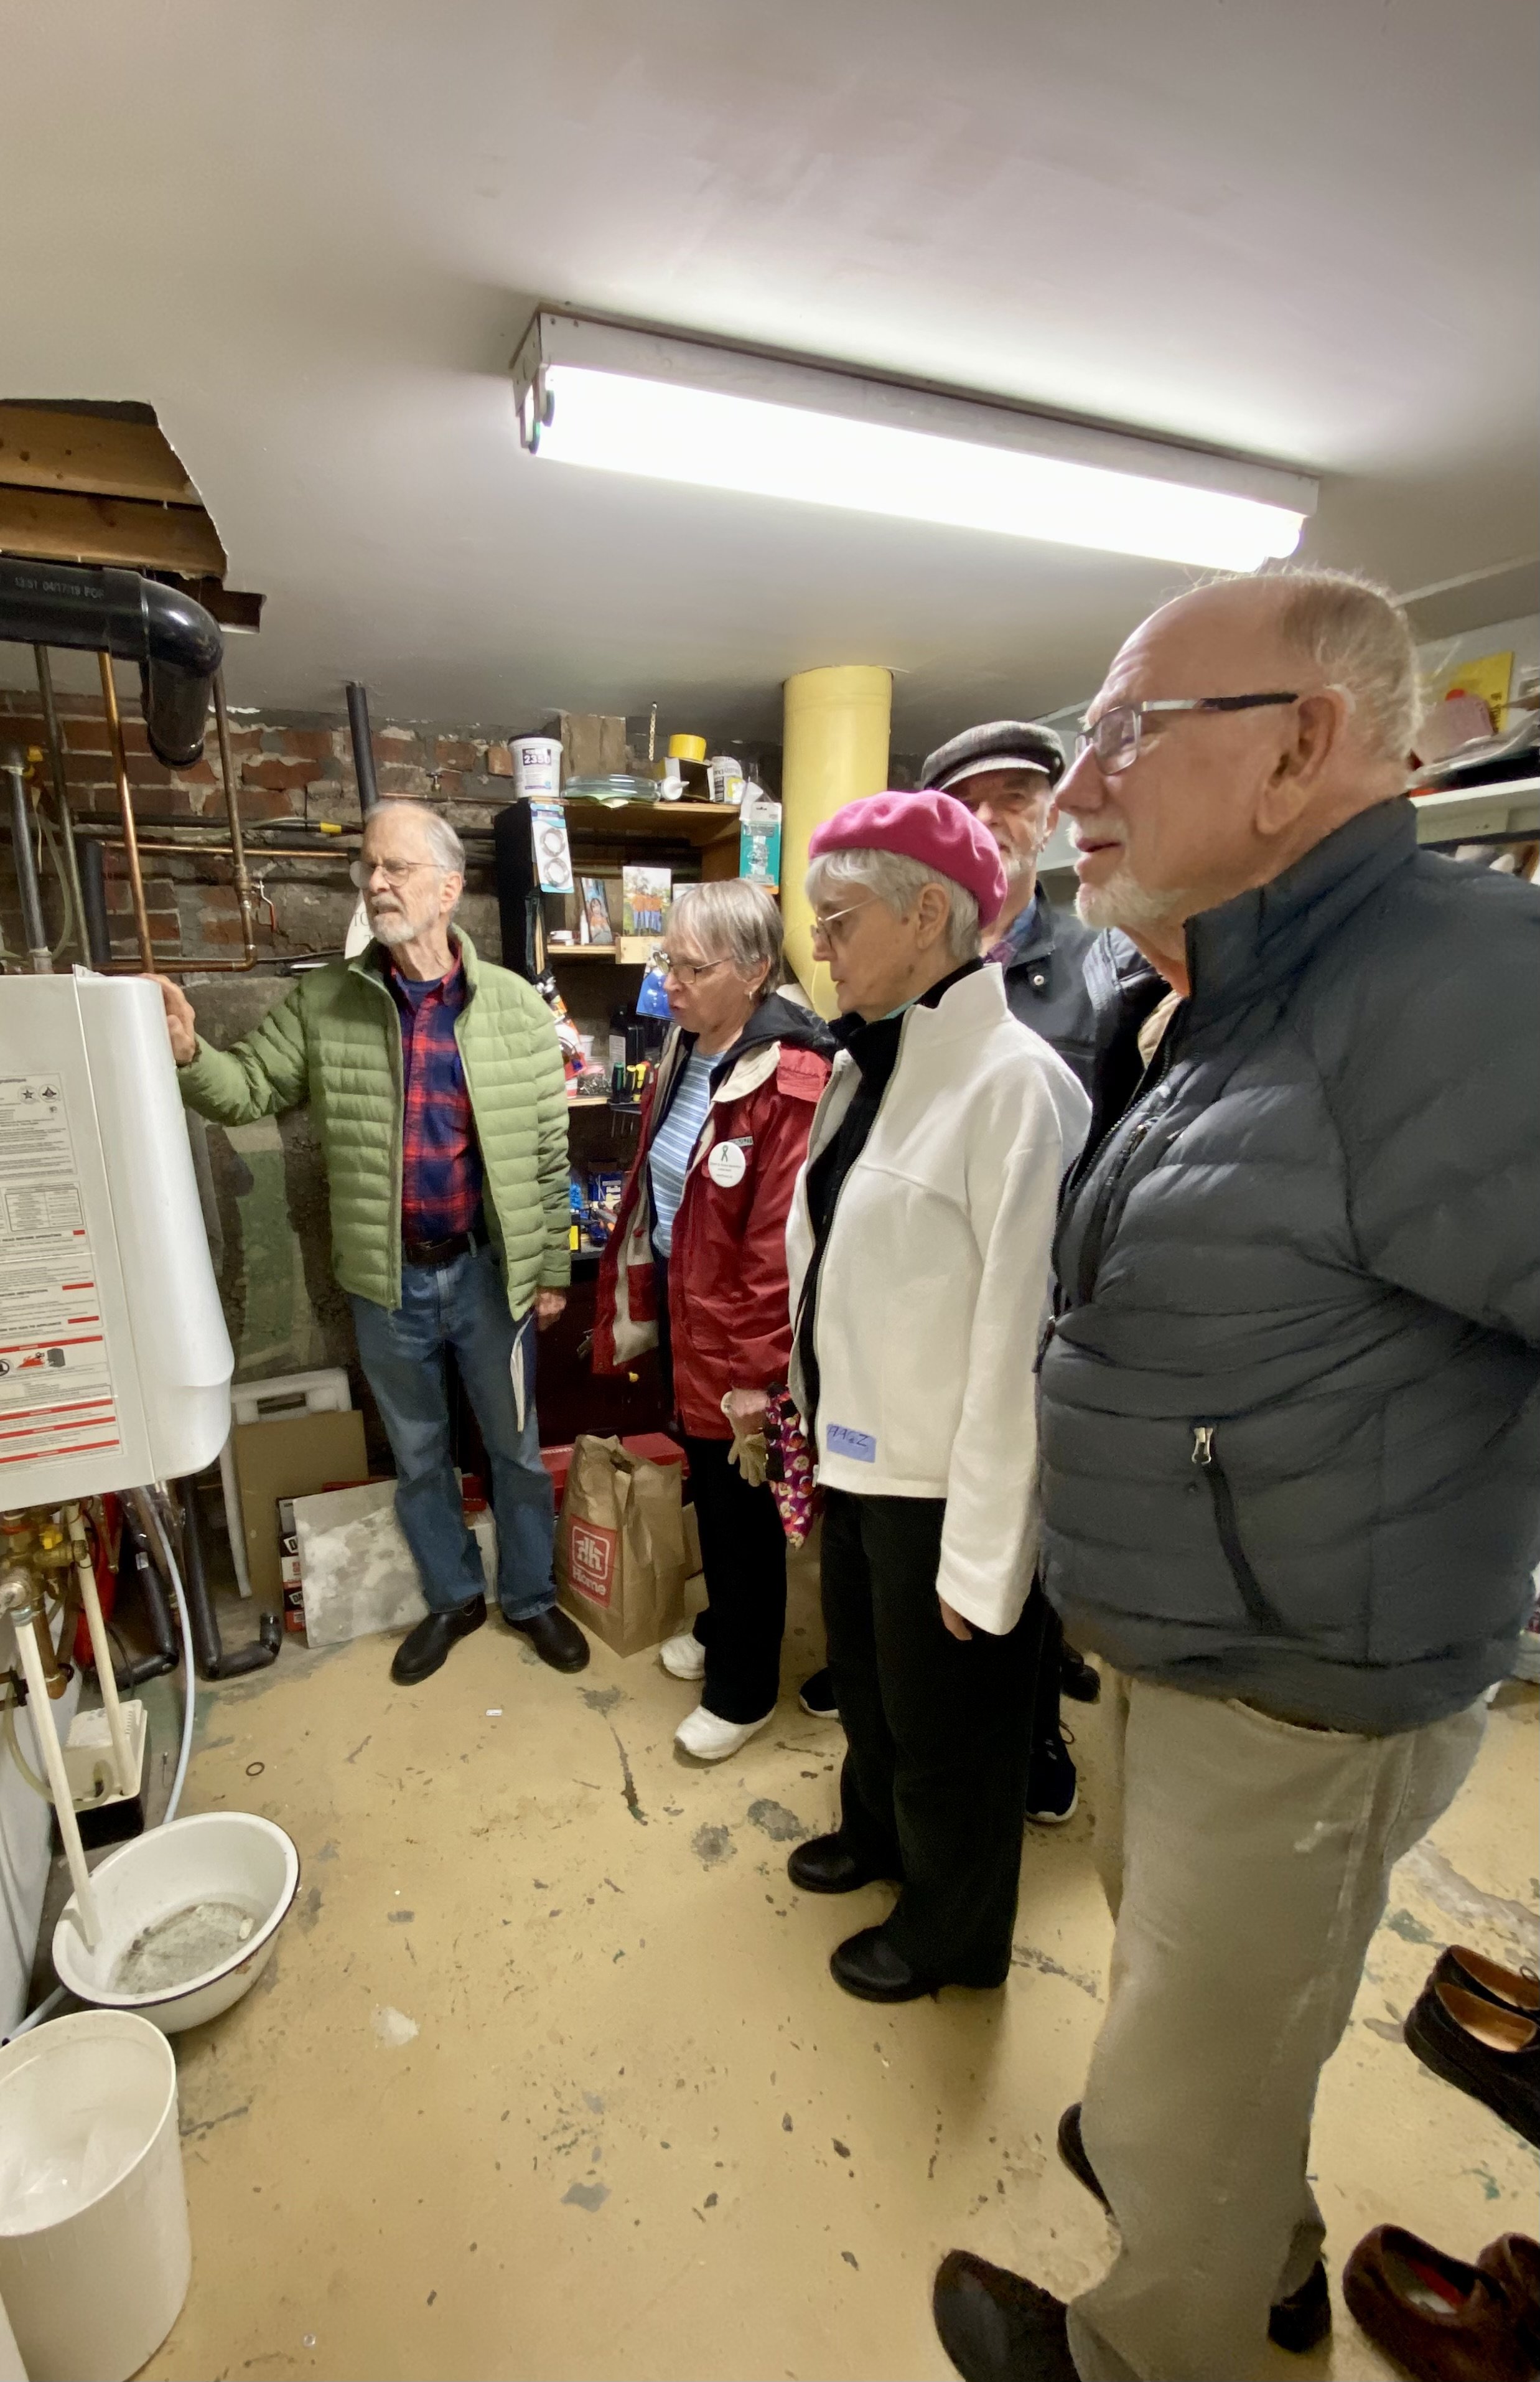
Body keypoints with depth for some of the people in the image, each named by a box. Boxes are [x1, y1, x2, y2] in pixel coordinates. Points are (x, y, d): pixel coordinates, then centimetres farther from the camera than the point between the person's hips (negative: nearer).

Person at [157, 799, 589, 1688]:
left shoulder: (516, 1005, -6)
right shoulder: (324, 1002, -2)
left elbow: (550, 1152, -4)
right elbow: (248, 1091, 0)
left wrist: (552, 1269, -2)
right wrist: (187, 1053, -22)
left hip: (491, 1270, -1)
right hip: (388, 1279, 2)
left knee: (515, 1448, 15)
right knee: (419, 1455, 19)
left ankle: (532, 1597, 38)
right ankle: (454, 1598, 42)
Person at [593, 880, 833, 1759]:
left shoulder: (791, 1085, -24)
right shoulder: (685, 1053, 4)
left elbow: (783, 1249, -24)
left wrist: (755, 1377, -20)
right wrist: (636, 1301, 14)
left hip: (735, 1332, -8)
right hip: (680, 1309, 8)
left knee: (741, 1506, 10)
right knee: (708, 1488, 24)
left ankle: (744, 1689, 33)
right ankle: (723, 1627, 49)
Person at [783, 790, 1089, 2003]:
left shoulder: (1013, 1083, -22)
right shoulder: (869, 1065, 3)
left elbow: (1018, 1338, -23)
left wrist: (984, 1553, -18)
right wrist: (813, 1421, 12)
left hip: (942, 1484, -7)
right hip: (857, 1451, 8)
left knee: (947, 1720, 18)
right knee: (864, 1675, 29)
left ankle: (949, 1929, 46)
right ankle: (877, 1832, 58)